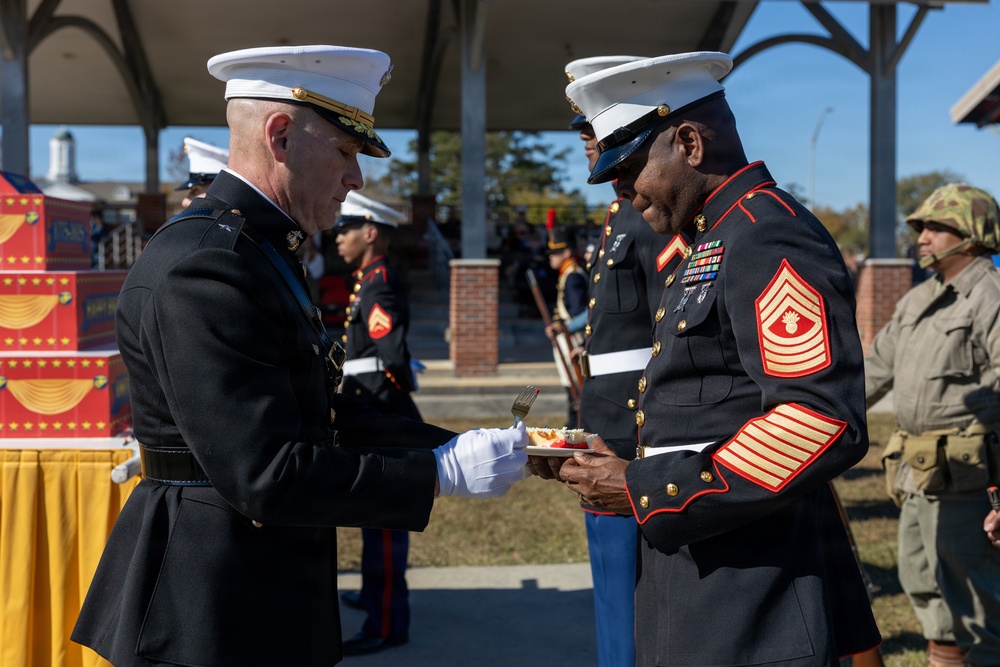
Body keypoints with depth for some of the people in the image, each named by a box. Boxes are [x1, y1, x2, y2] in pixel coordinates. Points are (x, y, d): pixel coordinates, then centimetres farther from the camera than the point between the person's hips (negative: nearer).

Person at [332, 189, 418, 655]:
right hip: (371, 422, 10)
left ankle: (387, 624, 4)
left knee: (382, 518, -4)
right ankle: (378, 594, 37)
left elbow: (392, 363, -24)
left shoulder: (380, 287, -16)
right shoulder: (369, 283, 15)